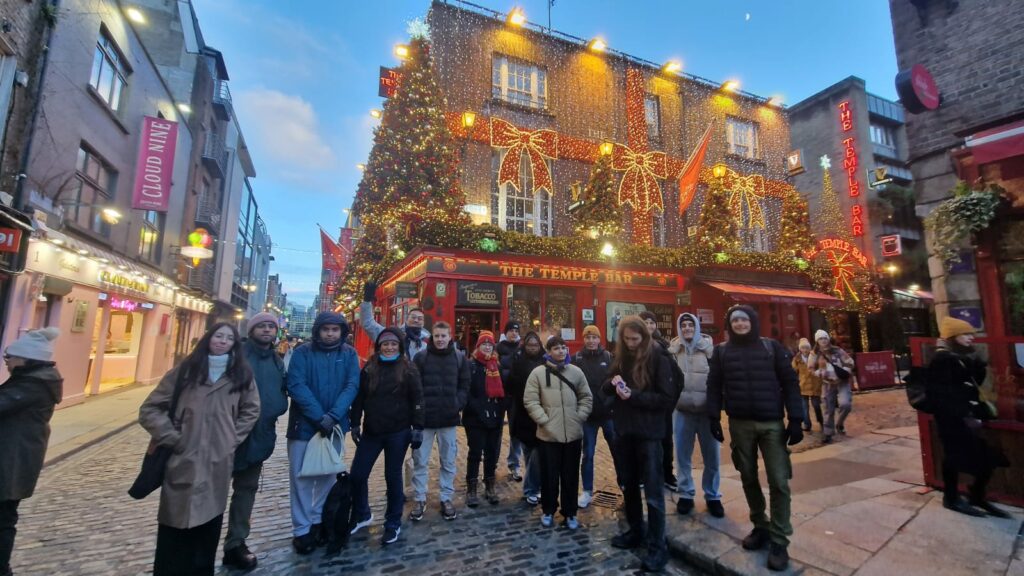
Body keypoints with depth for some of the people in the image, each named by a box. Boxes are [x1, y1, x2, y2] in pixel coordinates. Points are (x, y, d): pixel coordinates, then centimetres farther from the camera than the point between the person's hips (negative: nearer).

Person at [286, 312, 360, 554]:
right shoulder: (302, 352, -6)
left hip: (335, 425, 2)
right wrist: (320, 417, -22)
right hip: (304, 424, -2)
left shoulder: (349, 354, 0)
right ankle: (301, 529, 20)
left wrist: (333, 416, -21)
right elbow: (296, 386, -15)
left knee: (328, 475, 12)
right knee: (301, 477, 5)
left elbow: (352, 386, -7)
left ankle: (319, 521, 30)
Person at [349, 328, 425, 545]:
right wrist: (355, 423, 4)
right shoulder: (369, 368, 3)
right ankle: (360, 514, 34)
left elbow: (417, 400, -6)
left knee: (393, 477, 7)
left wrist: (417, 428, -10)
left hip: (398, 432, -3)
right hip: (371, 431, 3)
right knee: (357, 474, 8)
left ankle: (393, 524, 25)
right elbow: (359, 397, 8)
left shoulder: (408, 369, -5)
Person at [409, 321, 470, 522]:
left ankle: (446, 498, 27)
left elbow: (465, 385, 5)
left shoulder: (459, 358, 2)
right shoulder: (421, 357, -2)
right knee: (420, 461, 8)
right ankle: (420, 499, 26)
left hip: (449, 418, 1)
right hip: (424, 417, -1)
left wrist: (457, 405, -6)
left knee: (448, 461, 12)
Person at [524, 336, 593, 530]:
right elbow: (530, 401, -6)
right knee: (549, 475, 9)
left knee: (571, 476, 12)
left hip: (573, 434, 2)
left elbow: (586, 398, 10)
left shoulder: (576, 371, 4)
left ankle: (570, 513, 29)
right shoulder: (538, 373, -5)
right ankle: (548, 511, 30)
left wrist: (579, 418, 0)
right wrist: (544, 421, -11)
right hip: (548, 435, -2)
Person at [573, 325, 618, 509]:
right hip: (587, 414, -1)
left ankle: (623, 484, 35)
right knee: (587, 454, 9)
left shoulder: (609, 357, -1)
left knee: (617, 450, 15)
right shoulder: (576, 359, -4)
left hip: (609, 413, 1)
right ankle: (587, 491, 23)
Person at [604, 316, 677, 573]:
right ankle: (635, 532, 35)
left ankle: (658, 546, 16)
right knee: (629, 485, 18)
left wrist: (634, 395, -21)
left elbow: (667, 398, -13)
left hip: (648, 433, -5)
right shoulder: (620, 358, 6)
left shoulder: (659, 360, -10)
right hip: (624, 431, 6)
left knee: (653, 491, 2)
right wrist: (613, 383, -12)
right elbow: (605, 390, 10)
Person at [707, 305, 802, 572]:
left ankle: (779, 541, 12)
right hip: (739, 424, 1)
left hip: (772, 423, -1)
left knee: (779, 482, -1)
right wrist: (714, 418, -3)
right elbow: (714, 386, 3)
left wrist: (796, 419, -6)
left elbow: (790, 383, -1)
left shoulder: (772, 347, 0)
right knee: (748, 477, 11)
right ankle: (760, 527, 29)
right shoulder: (721, 351, 3)